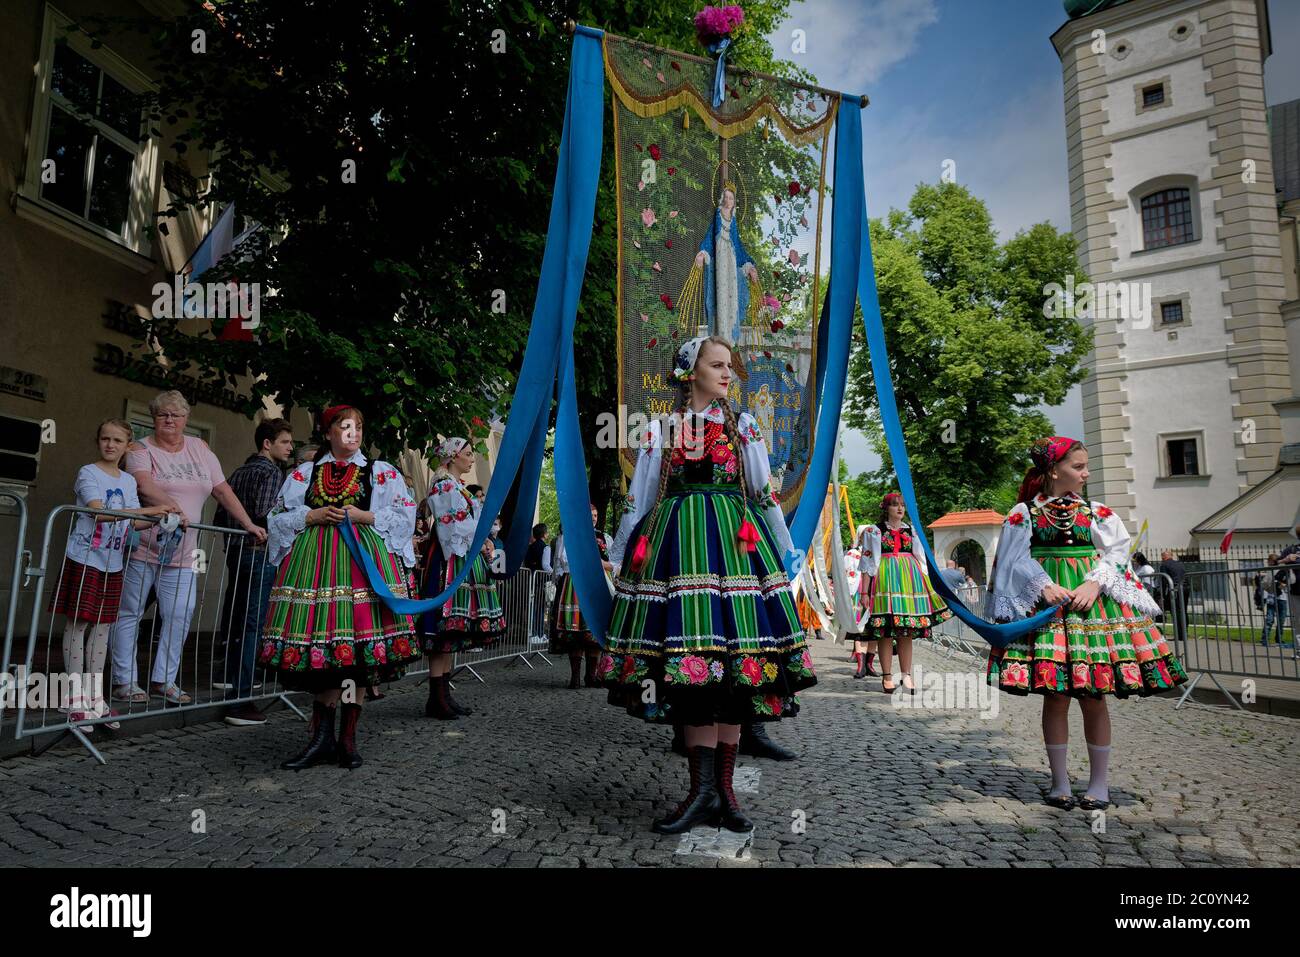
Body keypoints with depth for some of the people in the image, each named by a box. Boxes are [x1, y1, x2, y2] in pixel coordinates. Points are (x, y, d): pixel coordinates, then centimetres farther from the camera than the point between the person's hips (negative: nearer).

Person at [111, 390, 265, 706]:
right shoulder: (140, 449, -2)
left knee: (180, 616, 0)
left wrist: (248, 524, 3)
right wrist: (170, 505, -40)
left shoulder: (199, 449, 12)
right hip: (141, 547, -4)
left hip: (181, 553, 4)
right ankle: (123, 681, 14)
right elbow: (144, 485, -22)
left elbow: (223, 490, 10)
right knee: (129, 613, 5)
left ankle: (163, 680, 12)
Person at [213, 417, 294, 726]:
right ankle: (240, 701, -12)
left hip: (235, 552, 9)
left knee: (235, 616, 22)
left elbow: (220, 518, 16)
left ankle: (230, 676, 41)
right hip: (261, 553, -9)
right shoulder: (272, 472, -8)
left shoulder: (238, 472, 17)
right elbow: (265, 515, -22)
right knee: (252, 623, -9)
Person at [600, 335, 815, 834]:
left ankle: (722, 788, 8)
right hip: (677, 544, 0)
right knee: (690, 653, -6)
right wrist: (622, 557, 10)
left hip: (734, 543, 1)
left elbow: (765, 493, 13)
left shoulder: (743, 426, 13)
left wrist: (783, 553, 11)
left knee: (733, 661, -2)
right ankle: (703, 789, 1)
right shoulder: (659, 429, 11)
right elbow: (638, 500, 12)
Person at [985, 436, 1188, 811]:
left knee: (1094, 697, 5)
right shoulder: (1024, 512, 2)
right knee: (1055, 696, 2)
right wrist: (1045, 585, -16)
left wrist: (1095, 584, -12)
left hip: (1093, 605, 2)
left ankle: (1099, 782, 18)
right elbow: (1016, 559, -2)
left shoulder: (1097, 512, 10)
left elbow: (1116, 553, 4)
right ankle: (1059, 782, 15)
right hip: (1046, 606, -2)